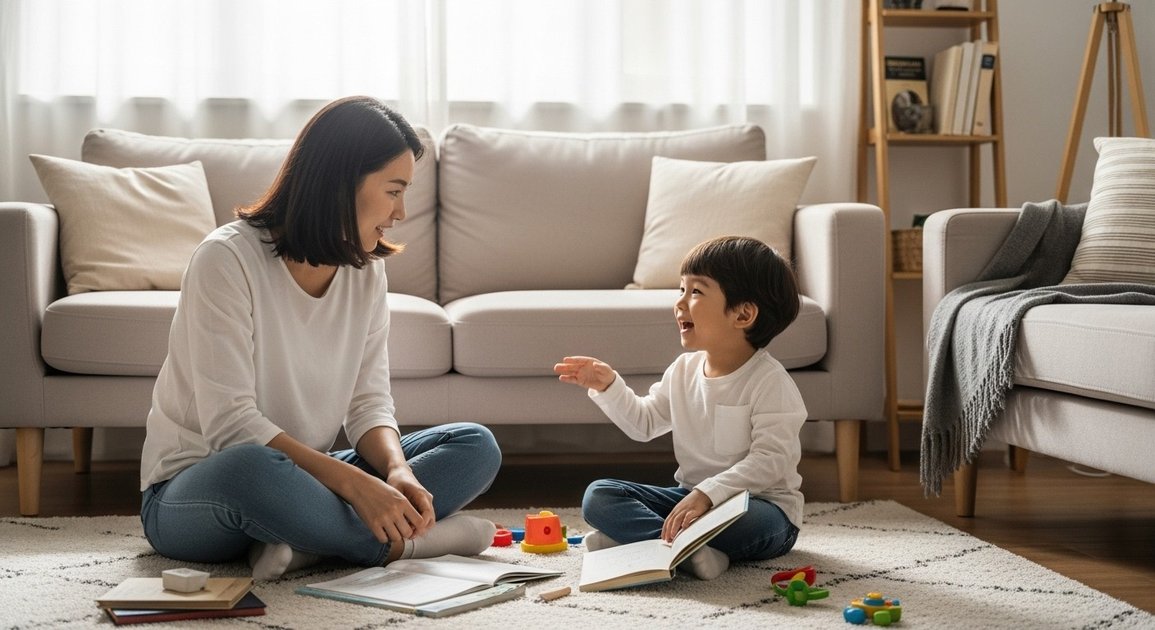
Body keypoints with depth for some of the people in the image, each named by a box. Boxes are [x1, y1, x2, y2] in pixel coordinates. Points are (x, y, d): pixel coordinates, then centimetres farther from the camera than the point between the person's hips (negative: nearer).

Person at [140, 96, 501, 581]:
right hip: (191, 493, -7)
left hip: (303, 481, 7)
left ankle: (304, 546, -25)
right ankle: (401, 543, -21)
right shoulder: (227, 260, -18)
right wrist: (352, 482, -32)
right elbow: (230, 424, -25)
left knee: (476, 446, -7)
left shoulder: (366, 270, 3)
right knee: (251, 468, -42)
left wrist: (397, 470, -22)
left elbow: (369, 402, 0)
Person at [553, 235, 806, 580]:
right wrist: (608, 386, 5)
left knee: (749, 522, -43)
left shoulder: (770, 381, -15)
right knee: (597, 496, -11)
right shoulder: (684, 370, 8)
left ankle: (641, 535, -28)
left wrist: (707, 494, -35)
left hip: (760, 504, -6)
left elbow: (769, 461, -24)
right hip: (691, 497, 7)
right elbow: (644, 423, 22)